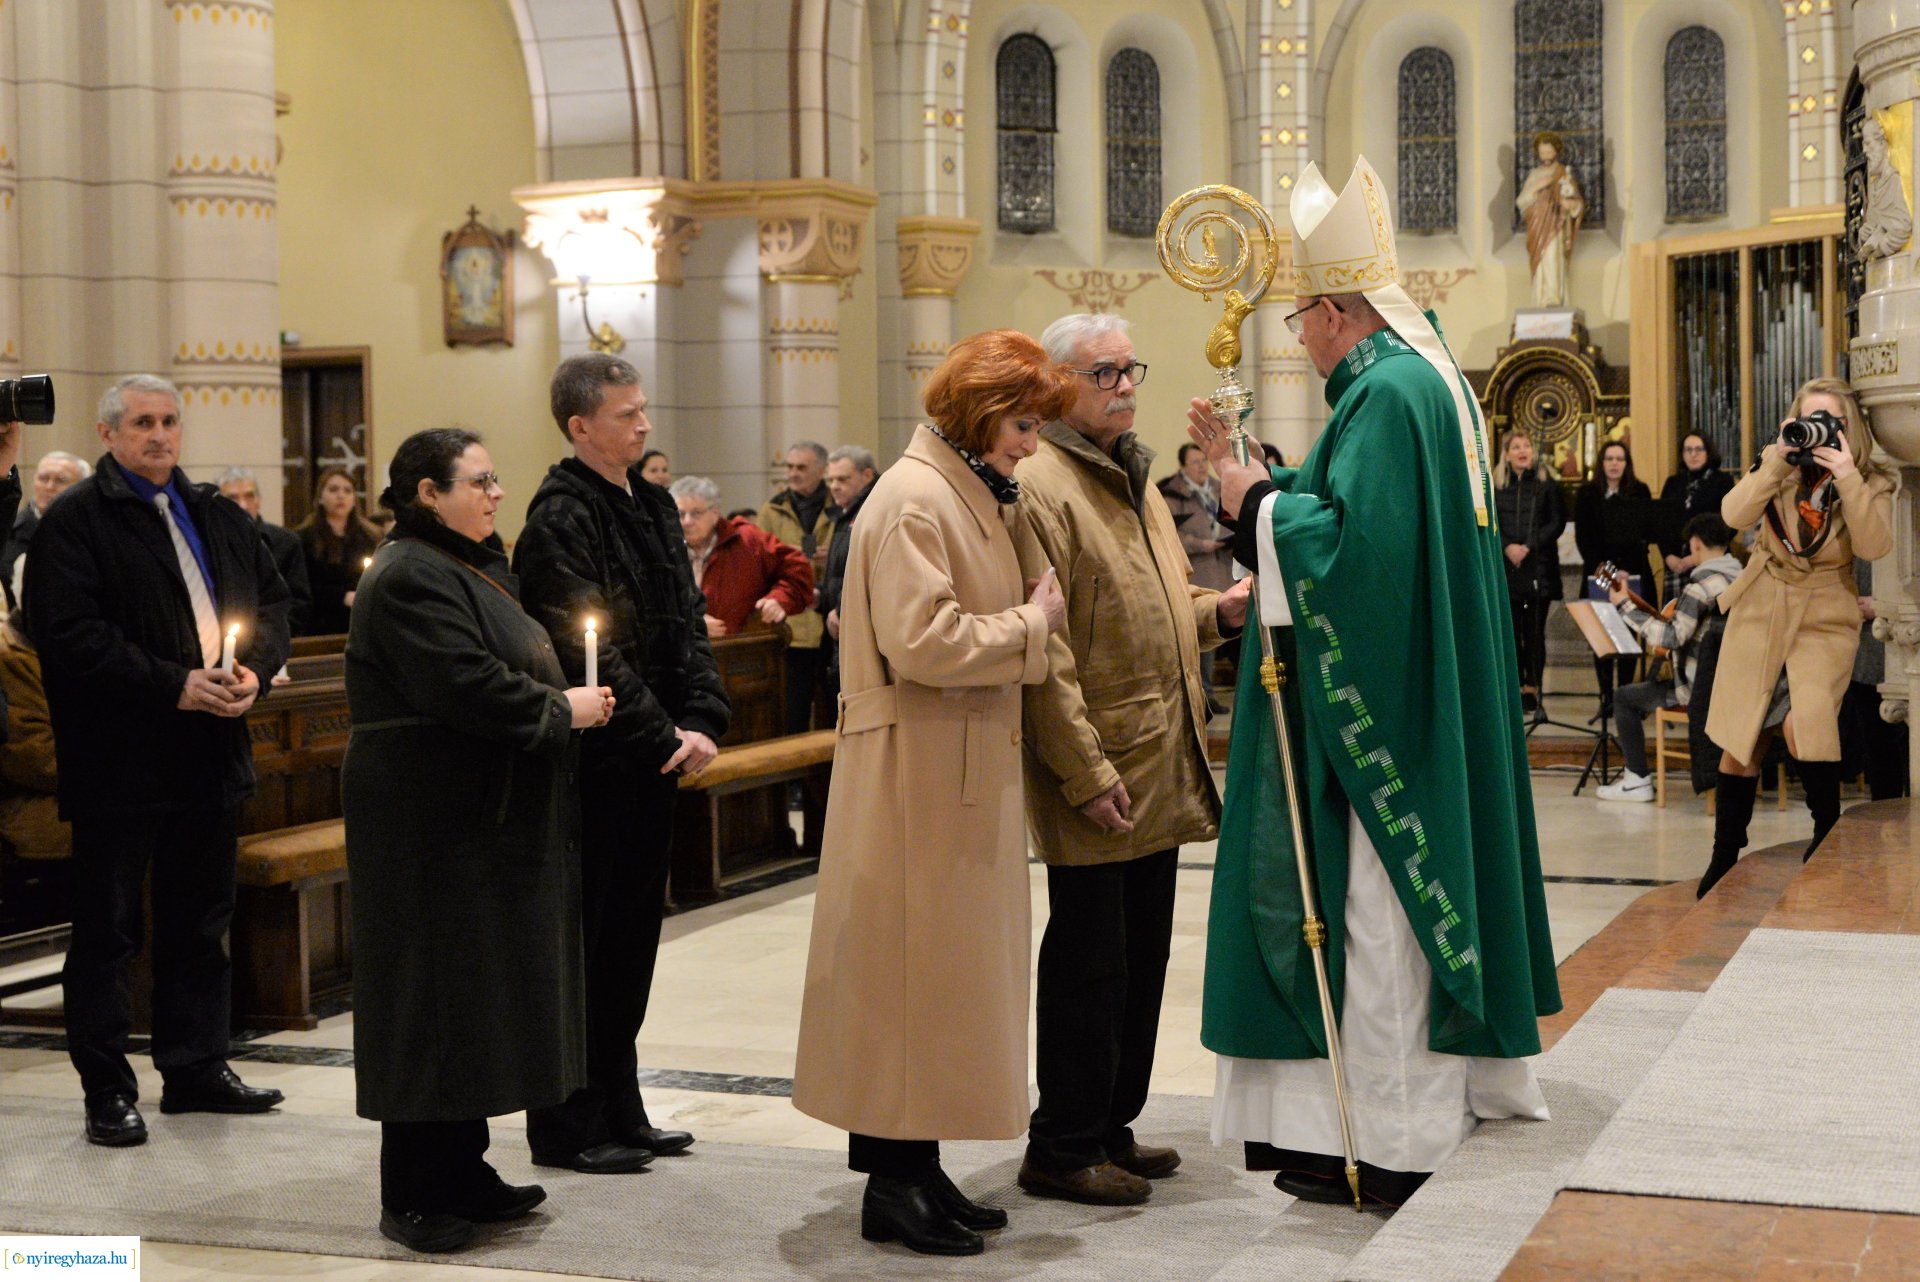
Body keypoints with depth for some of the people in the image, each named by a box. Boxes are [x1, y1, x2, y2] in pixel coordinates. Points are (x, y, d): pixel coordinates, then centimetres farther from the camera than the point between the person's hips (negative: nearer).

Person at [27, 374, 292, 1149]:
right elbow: (69, 634, -17)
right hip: (119, 760, -7)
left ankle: (197, 1068, 25)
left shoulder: (217, 518, 14)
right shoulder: (75, 521, -7)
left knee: (201, 918, 14)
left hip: (210, 755, 7)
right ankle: (107, 1090, 9)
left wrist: (253, 669, -5)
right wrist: (172, 685, -20)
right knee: (108, 926, 1)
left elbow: (273, 599, 15)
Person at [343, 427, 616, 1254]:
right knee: (435, 999, -4)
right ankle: (413, 1197, 4)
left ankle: (461, 1175, 22)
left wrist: (562, 700, 4)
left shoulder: (467, 569, 18)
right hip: (437, 828, -10)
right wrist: (563, 711, -13)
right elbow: (468, 688, -26)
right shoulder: (413, 579, -17)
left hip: (484, 825, 11)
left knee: (479, 997, 14)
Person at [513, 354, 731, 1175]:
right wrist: (663, 736, -15)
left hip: (652, 763, 8)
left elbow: (687, 624, 10)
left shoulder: (653, 506, 12)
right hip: (594, 767, -8)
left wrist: (701, 721, -4)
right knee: (586, 944, -1)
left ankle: (618, 1109, 23)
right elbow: (590, 654, -18)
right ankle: (569, 1124, 9)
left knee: (633, 938, 13)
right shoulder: (559, 519, -14)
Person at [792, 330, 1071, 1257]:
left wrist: (1036, 614, 5)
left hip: (966, 776, 10)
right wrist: (1032, 625, -12)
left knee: (951, 969, 12)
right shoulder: (914, 500, -15)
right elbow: (921, 641, -23)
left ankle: (916, 1168, 19)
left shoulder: (973, 495, 17)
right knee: (913, 967, -4)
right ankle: (892, 1187, 4)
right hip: (916, 775, -10)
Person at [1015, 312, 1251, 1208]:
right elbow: (1044, 648, -19)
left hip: (1162, 771, 9)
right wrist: (1087, 775, -21)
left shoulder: (1135, 481, 17)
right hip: (1097, 773, -9)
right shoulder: (1039, 485, -13)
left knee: (1142, 958, 15)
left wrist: (1215, 612, 7)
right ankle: (1062, 1149, 9)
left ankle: (1112, 1126, 26)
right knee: (1087, 962, -1)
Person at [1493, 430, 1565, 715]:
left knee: (1535, 631, -2)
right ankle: (1517, 688, 7)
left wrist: (1528, 547, -10)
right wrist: (1506, 547, -11)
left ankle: (1532, 689, 1)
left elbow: (1557, 522, 1)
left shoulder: (1547, 483, 5)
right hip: (1506, 570, 1)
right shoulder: (1496, 485, 8)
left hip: (1539, 568, -1)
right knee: (1511, 632, 1)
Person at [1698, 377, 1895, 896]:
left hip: (1825, 619, -2)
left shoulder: (1872, 482, -2)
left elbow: (1874, 546, -20)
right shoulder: (1776, 464, 1)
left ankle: (1829, 834, 0)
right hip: (1760, 609, 2)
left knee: (1803, 723, -23)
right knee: (1741, 739, 3)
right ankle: (1725, 857, 16)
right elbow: (1734, 515, -15)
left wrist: (1846, 476, -26)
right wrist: (1778, 461, -23)